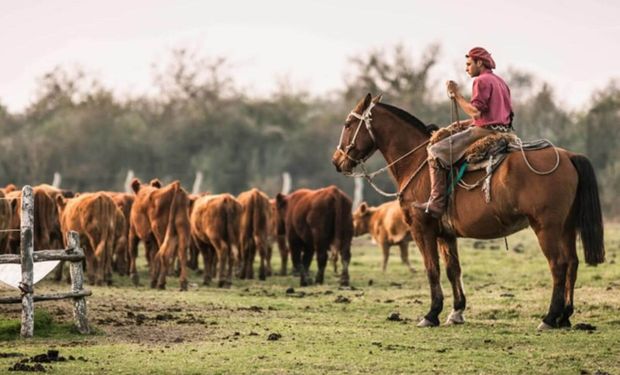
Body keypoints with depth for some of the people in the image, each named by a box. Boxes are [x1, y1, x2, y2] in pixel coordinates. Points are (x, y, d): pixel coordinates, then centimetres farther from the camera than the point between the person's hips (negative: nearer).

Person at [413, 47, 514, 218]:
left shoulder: (482, 81, -11)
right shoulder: (500, 81, 21)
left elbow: (476, 111, -21)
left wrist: (457, 95, -12)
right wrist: (463, 124, 19)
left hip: (484, 132, -11)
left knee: (435, 152, -9)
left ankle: (436, 204, -18)